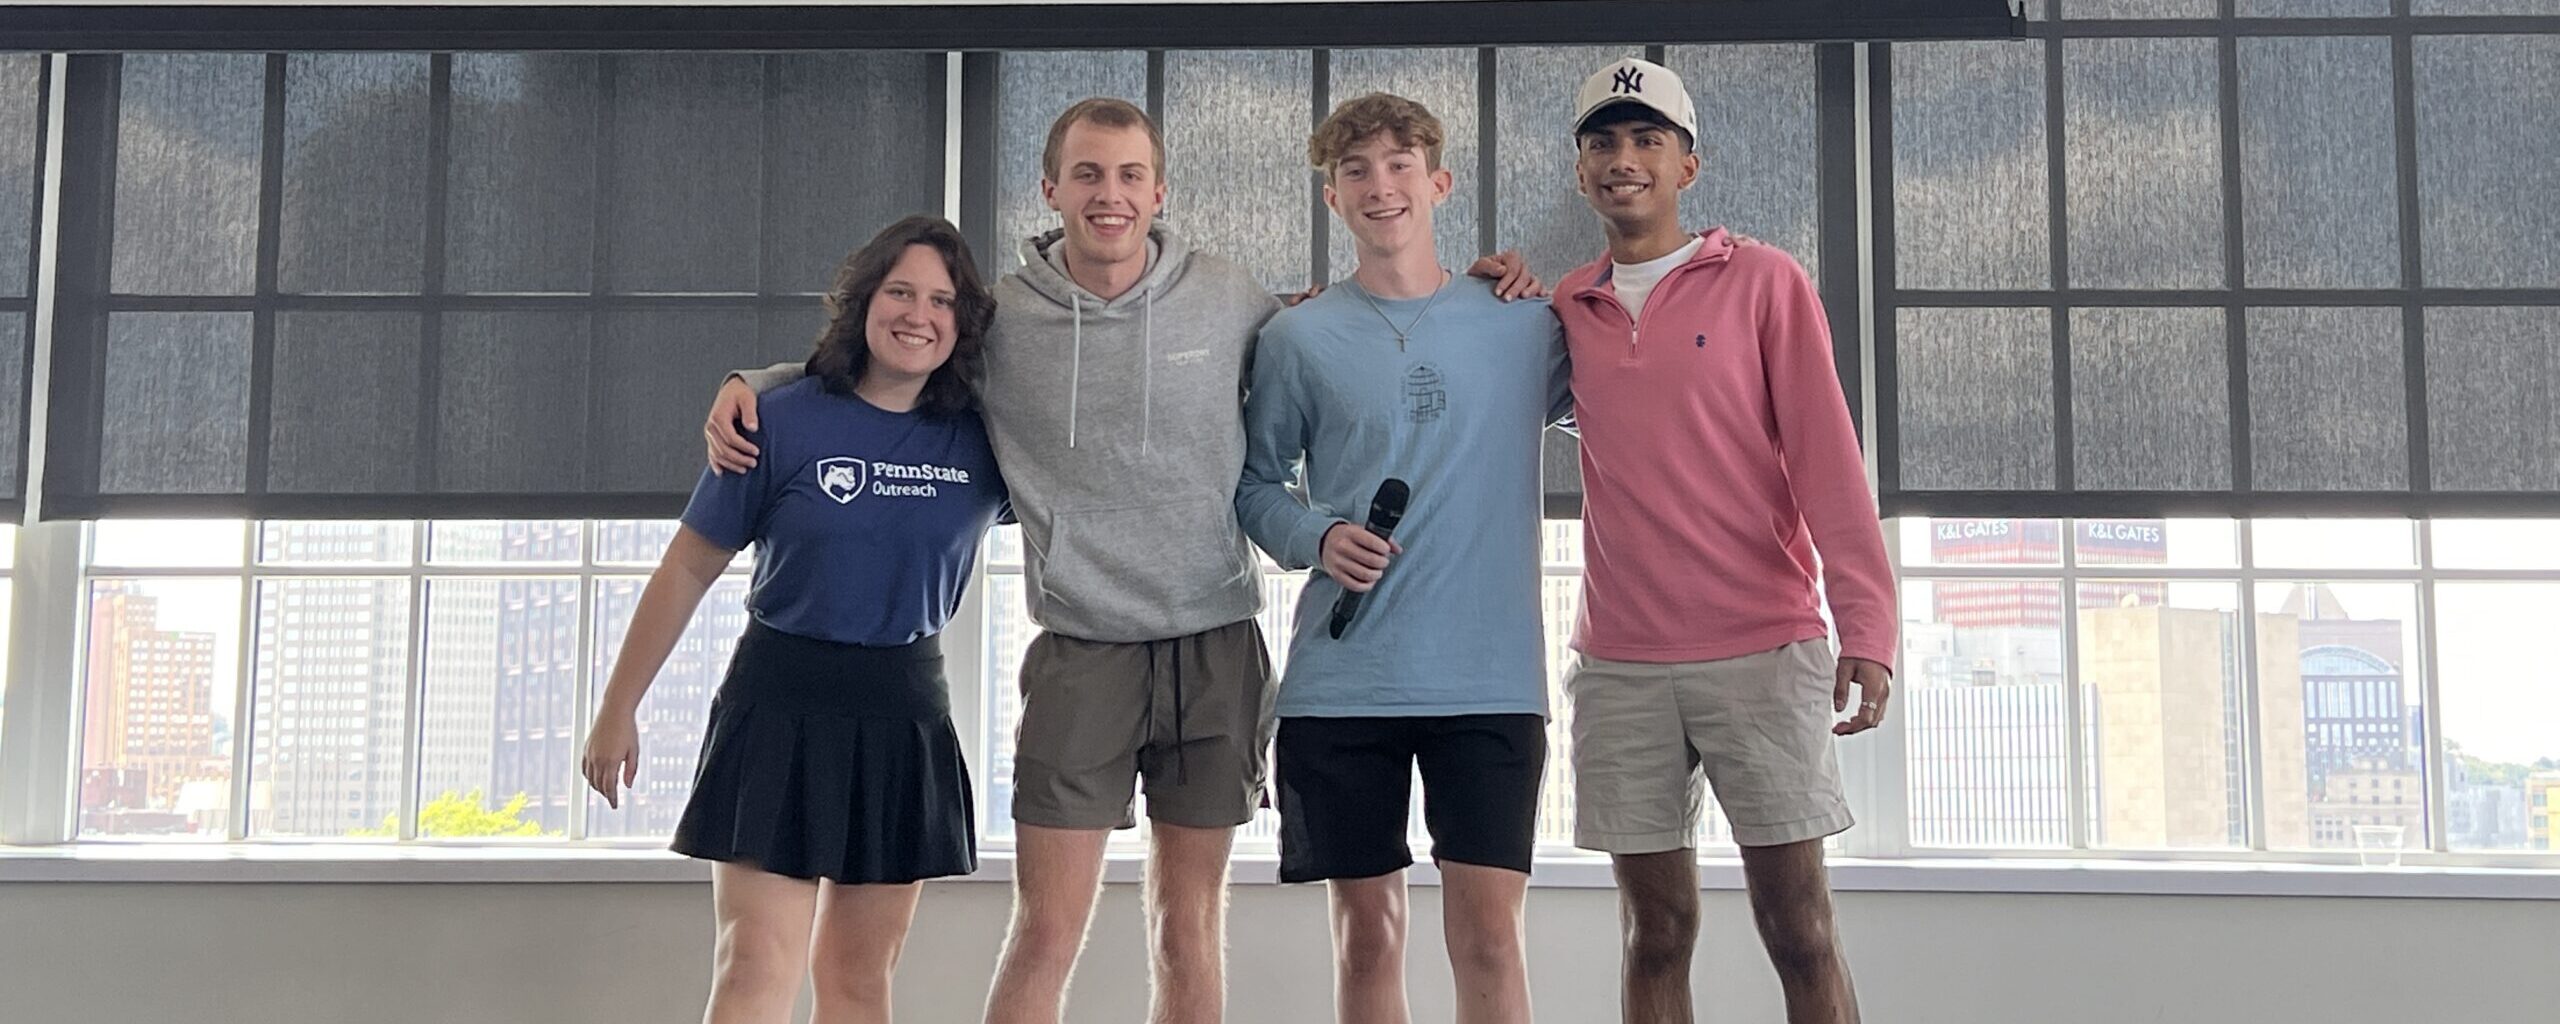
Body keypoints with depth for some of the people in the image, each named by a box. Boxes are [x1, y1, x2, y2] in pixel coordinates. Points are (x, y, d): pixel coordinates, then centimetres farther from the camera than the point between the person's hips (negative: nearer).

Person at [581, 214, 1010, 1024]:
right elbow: (686, 571, -1)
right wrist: (618, 710, 0)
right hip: (783, 704, -3)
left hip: (907, 714, 3)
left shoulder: (981, 440, 0)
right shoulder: (784, 424, -6)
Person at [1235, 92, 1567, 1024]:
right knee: (1367, 933, 7)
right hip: (1340, 680, 0)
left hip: (1491, 677, 0)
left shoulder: (1523, 327, 6)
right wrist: (1317, 539, -9)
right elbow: (1257, 482, 10)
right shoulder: (1299, 337, 5)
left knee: (1488, 931, -2)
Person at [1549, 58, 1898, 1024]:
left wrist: (1866, 626, -15)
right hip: (1620, 668, 3)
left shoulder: (1763, 281, 1)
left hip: (1764, 652, -3)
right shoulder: (1565, 308, 11)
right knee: (1656, 929, 6)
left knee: (1798, 925, -1)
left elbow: (1826, 458, -5)